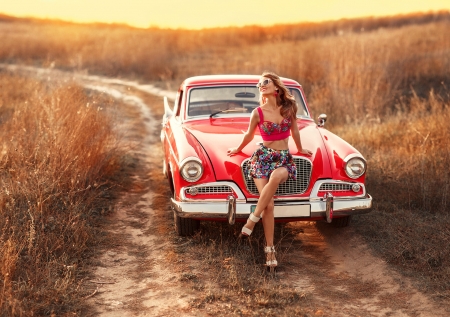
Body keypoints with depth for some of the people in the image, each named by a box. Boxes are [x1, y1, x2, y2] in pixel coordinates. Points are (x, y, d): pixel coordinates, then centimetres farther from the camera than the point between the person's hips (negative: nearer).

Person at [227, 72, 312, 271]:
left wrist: (300, 149, 31)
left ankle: (252, 219, -29)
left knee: (276, 176, -38)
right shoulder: (258, 113, -4)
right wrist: (238, 149, 29)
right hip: (262, 157, -1)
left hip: (284, 159, 1)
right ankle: (270, 249, -12)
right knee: (268, 204, -19)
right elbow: (249, 135, 15)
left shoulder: (289, 107, 0)